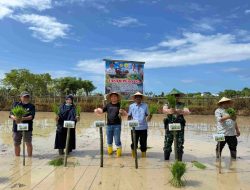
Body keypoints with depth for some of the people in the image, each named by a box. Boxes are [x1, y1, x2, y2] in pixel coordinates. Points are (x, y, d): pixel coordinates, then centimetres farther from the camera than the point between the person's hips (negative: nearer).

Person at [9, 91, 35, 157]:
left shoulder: (31, 106, 4)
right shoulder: (15, 104, 10)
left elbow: (32, 116, -9)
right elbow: (11, 114, 2)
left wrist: (24, 118, -28)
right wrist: (14, 118, -21)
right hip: (16, 127, 2)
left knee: (28, 143, -2)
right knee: (16, 144, 12)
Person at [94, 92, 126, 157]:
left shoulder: (120, 105, 1)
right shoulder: (108, 105, 8)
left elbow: (125, 113, -2)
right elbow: (101, 111, 7)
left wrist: (122, 112, -25)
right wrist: (97, 110, -15)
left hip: (117, 125, -3)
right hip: (109, 125, 3)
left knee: (117, 140, 0)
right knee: (109, 140, 14)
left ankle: (119, 152, 19)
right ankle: (110, 151, 35)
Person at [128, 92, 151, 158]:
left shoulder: (145, 105, 7)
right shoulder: (131, 106, 9)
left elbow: (148, 115, 8)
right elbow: (129, 116, 11)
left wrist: (148, 117, -15)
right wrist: (130, 121, -8)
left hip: (143, 127, 0)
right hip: (134, 127, 0)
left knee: (143, 143, 7)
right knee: (134, 143, 6)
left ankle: (143, 156, 22)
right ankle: (133, 156, 22)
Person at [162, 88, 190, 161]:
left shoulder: (182, 105, 8)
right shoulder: (168, 104, 6)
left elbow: (188, 112, -10)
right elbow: (164, 110, -15)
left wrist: (180, 111, -32)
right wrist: (170, 110, -38)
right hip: (169, 128, 0)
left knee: (179, 146, 6)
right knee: (167, 145, 4)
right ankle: (166, 161, 18)